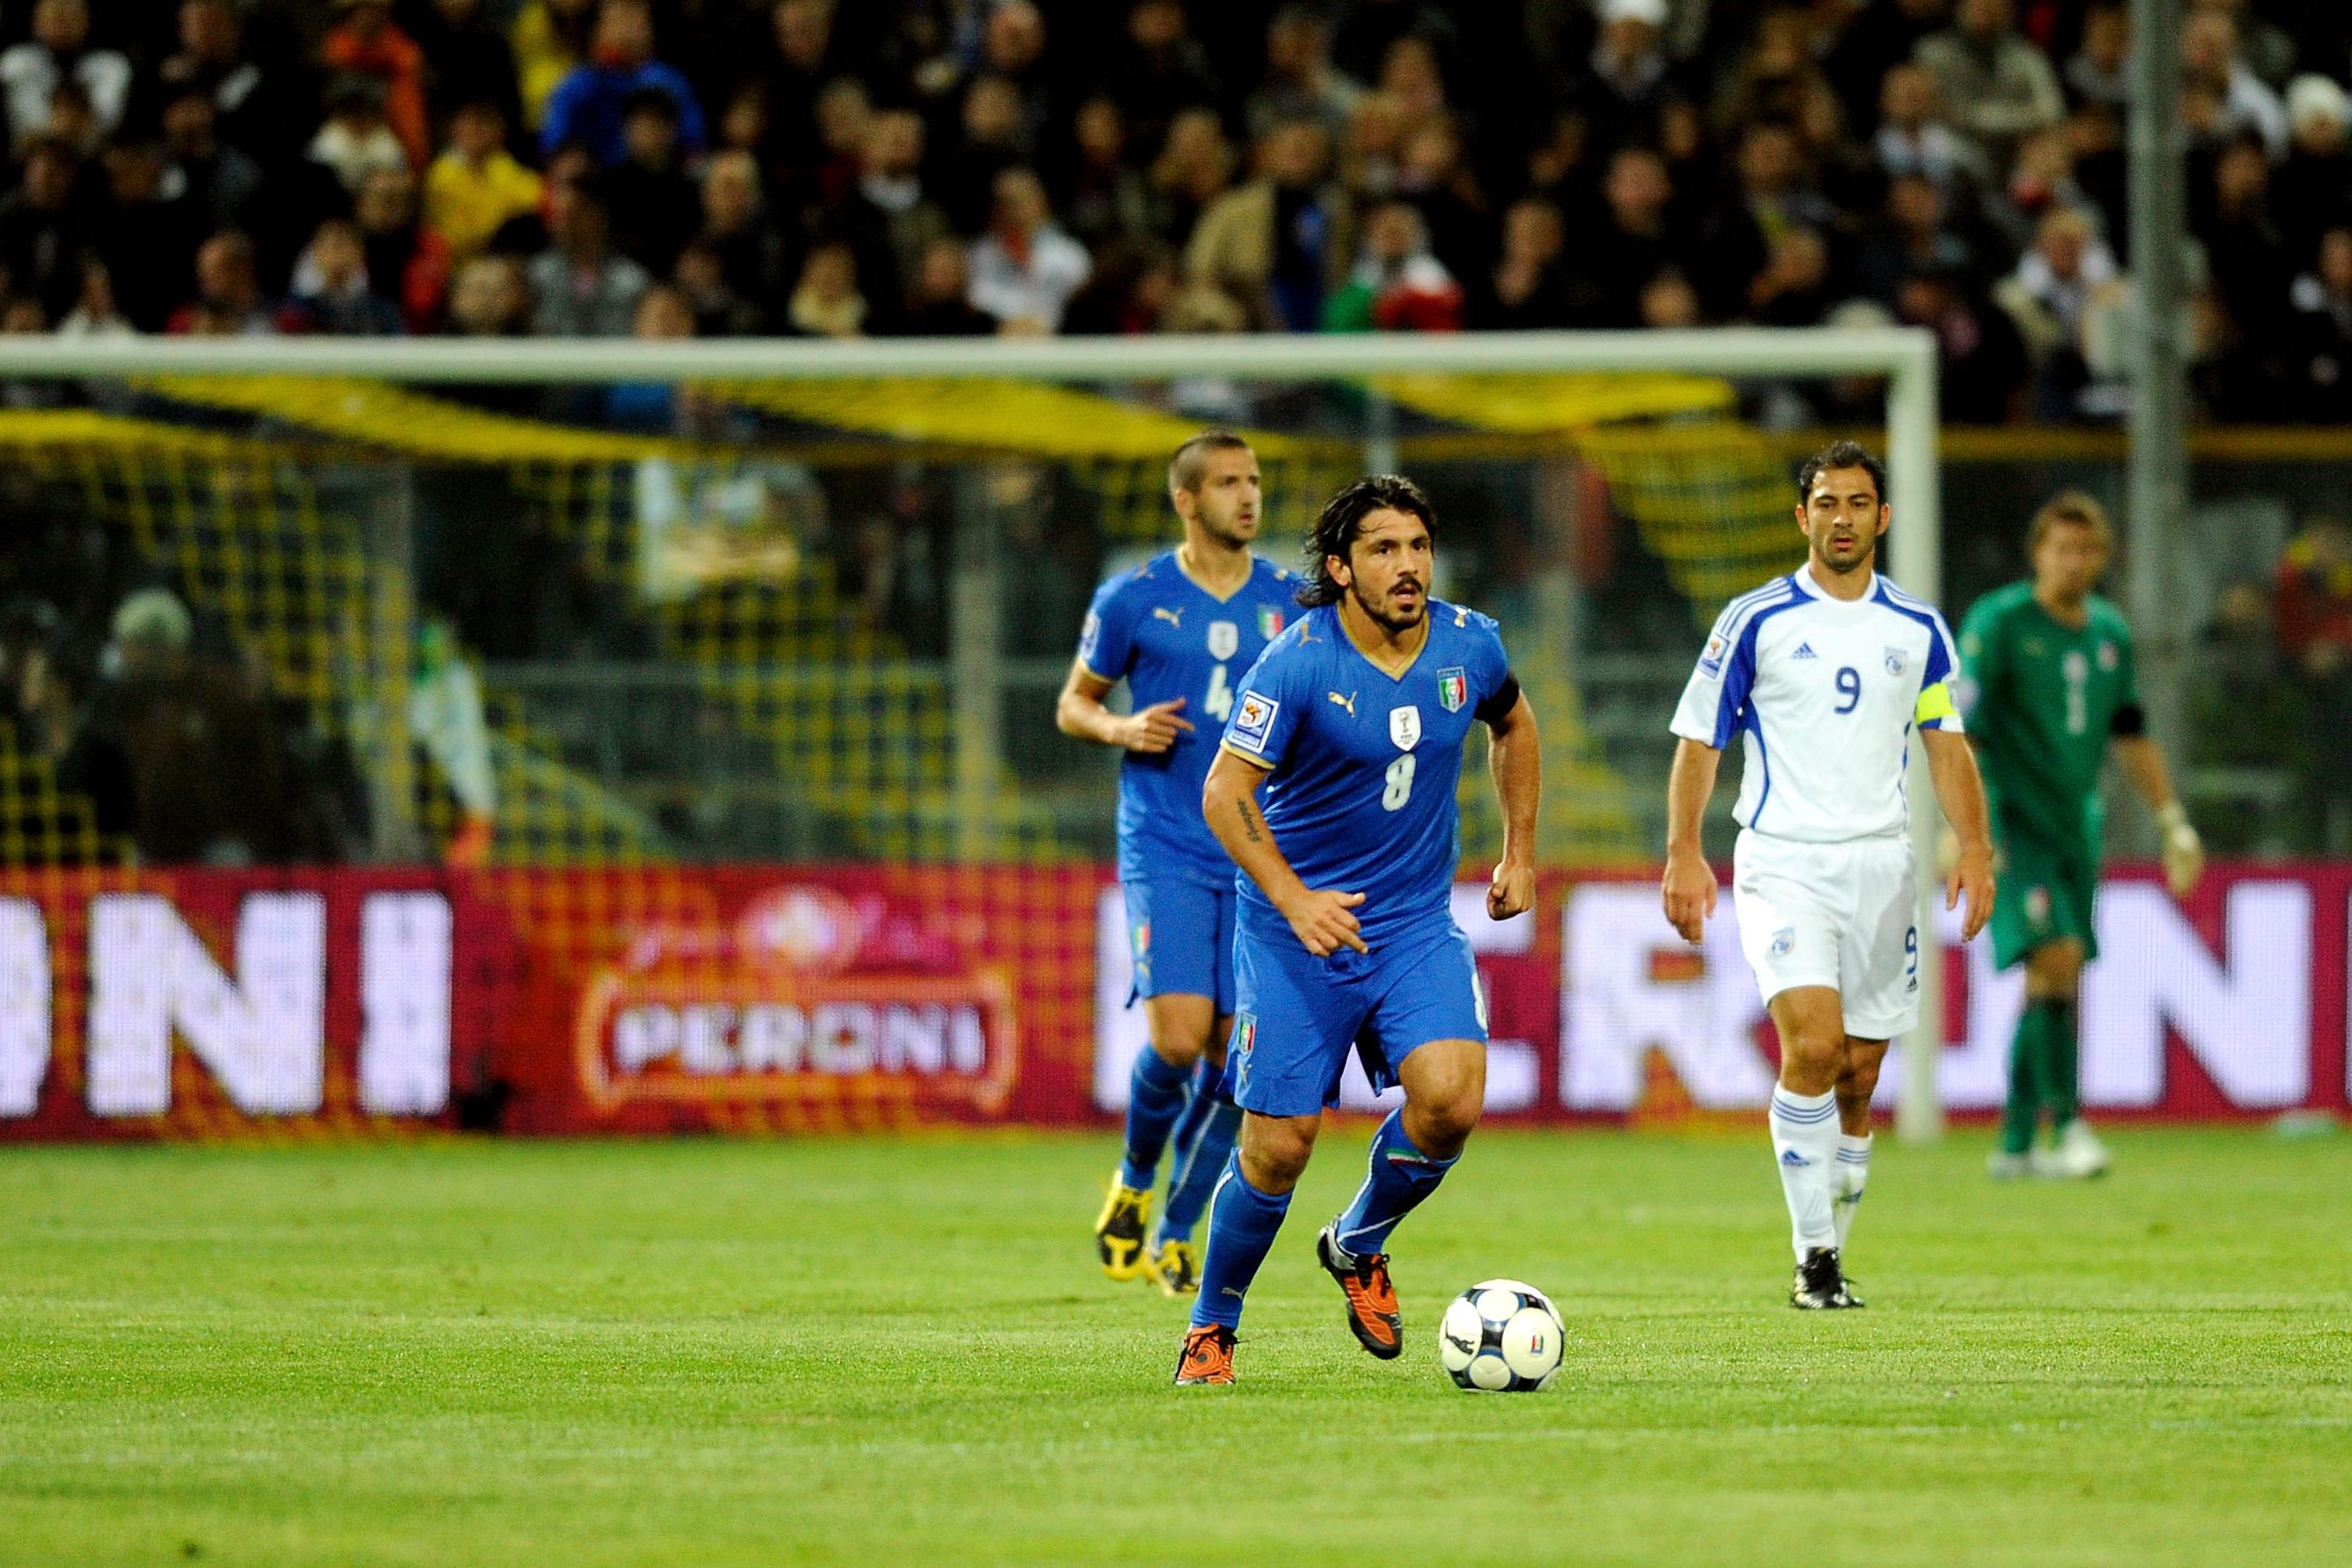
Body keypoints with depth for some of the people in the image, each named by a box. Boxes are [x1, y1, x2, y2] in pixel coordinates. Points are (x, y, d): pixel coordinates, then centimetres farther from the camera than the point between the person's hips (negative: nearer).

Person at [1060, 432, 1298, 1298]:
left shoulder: (1290, 602, 7)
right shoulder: (1134, 599, 0)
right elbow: (1072, 705, 9)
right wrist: (1124, 729, -12)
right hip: (1165, 852, -3)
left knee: (1235, 1053, -1)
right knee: (1179, 1037, -17)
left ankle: (1175, 1234, 14)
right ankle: (1134, 1180, 12)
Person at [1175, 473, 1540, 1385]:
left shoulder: (1469, 645, -2)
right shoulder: (1298, 661, -16)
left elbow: (1511, 727, 21)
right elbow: (1225, 793, -15)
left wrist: (1519, 853, 18)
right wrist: (1293, 900, -26)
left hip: (1418, 923, 4)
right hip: (1294, 927, -3)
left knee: (1450, 1100, -19)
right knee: (1279, 1146, -5)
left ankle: (1359, 1245, 11)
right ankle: (1212, 1328, 19)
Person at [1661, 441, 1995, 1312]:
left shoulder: (1918, 631, 9)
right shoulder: (1754, 621, 0)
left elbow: (1946, 745, 14)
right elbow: (1699, 740, 2)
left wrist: (1973, 846, -1)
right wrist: (1683, 853, -9)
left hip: (1881, 867, 3)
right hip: (1782, 863, -3)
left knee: (1857, 1078, 5)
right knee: (1812, 1047, -21)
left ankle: (1829, 1252, 21)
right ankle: (1813, 1258, -14)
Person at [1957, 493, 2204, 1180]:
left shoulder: (2110, 632, 10)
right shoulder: (1997, 623, -9)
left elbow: (2131, 735, 20)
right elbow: (1963, 730, -13)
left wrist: (2173, 821, 18)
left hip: (2075, 826, 6)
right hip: (2012, 822, -6)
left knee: (2053, 984, 6)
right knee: (2056, 959, -20)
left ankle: (2017, 1143, 13)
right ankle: (2066, 1125, -20)